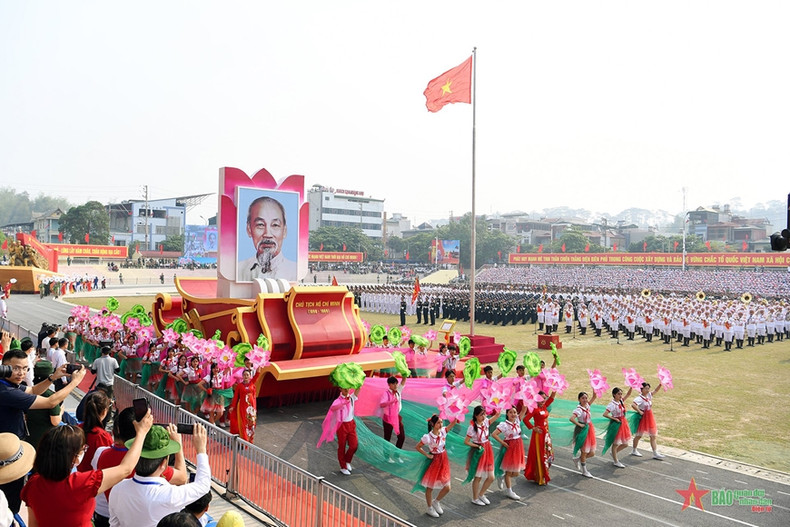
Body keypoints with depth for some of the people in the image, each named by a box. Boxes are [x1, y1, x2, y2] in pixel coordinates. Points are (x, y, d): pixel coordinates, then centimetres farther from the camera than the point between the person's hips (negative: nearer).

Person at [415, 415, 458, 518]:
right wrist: (427, 455, -12)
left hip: (443, 460, 5)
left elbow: (454, 422, -9)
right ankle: (430, 508, 32)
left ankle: (436, 502, 35)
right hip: (434, 461, -5)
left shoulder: (443, 431, -8)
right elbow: (418, 447, -10)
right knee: (430, 487, 11)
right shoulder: (428, 437, -21)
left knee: (447, 487, 8)